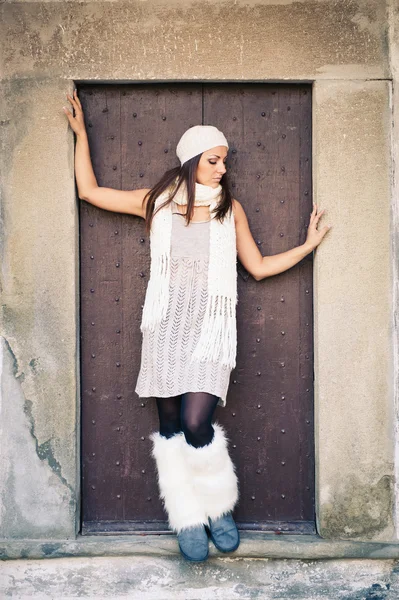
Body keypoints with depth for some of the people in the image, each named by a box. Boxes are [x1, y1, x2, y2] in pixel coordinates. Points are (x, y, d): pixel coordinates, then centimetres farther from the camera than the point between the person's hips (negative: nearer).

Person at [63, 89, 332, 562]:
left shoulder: (230, 209, 10)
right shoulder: (157, 201, 9)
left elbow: (258, 267, 14)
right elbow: (89, 191, 14)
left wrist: (308, 245, 10)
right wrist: (81, 134, 16)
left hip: (212, 327, -1)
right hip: (165, 325, 1)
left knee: (195, 423, -13)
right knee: (170, 425, 5)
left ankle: (220, 507, 13)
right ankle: (187, 520, 20)